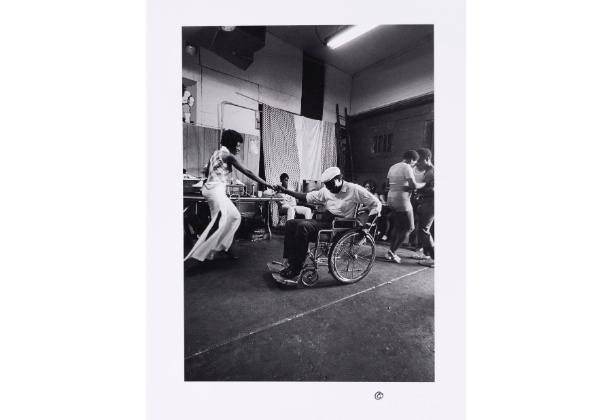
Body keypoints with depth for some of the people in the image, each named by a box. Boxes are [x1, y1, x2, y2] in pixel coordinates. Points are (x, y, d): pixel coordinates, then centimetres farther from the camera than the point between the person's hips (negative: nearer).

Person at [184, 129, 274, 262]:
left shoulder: (216, 153, 17)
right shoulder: (228, 155, -8)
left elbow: (207, 173, 21)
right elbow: (247, 172, -10)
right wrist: (266, 183, -7)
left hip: (211, 189, 10)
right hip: (216, 190, -10)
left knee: (234, 216, 14)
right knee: (218, 223, -11)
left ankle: (223, 246, 18)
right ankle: (199, 254, -8)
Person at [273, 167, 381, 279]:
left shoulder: (354, 189, -6)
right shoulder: (326, 190, 11)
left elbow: (376, 204, -4)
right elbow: (308, 197, 14)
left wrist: (368, 224, -15)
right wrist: (285, 191, 8)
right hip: (323, 222, 8)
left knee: (303, 226, -28)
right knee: (291, 224, -6)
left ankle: (296, 268, -18)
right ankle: (291, 262, -6)